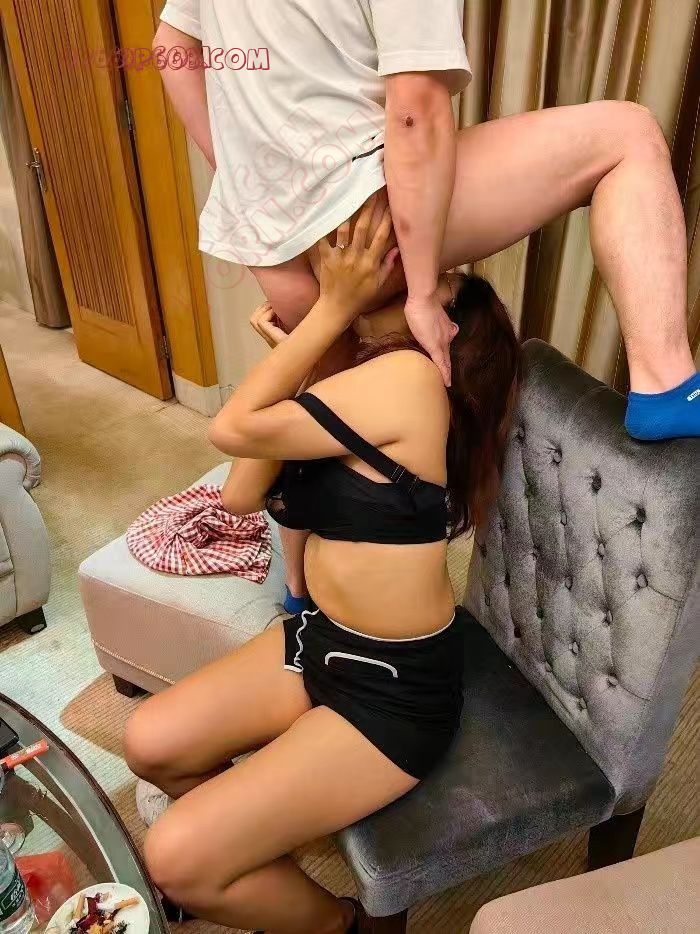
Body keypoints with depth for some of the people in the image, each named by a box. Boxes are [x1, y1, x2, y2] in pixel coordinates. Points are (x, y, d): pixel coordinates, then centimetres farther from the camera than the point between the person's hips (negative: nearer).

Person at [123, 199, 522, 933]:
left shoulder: (408, 376, -25)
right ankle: (253, 849, 37)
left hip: (397, 689, -8)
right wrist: (286, 352, -4)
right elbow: (242, 496, -2)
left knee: (177, 859, -7)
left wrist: (333, 310, -16)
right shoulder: (358, 384, 2)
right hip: (321, 639, 8)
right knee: (149, 744, 8)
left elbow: (232, 430, -18)